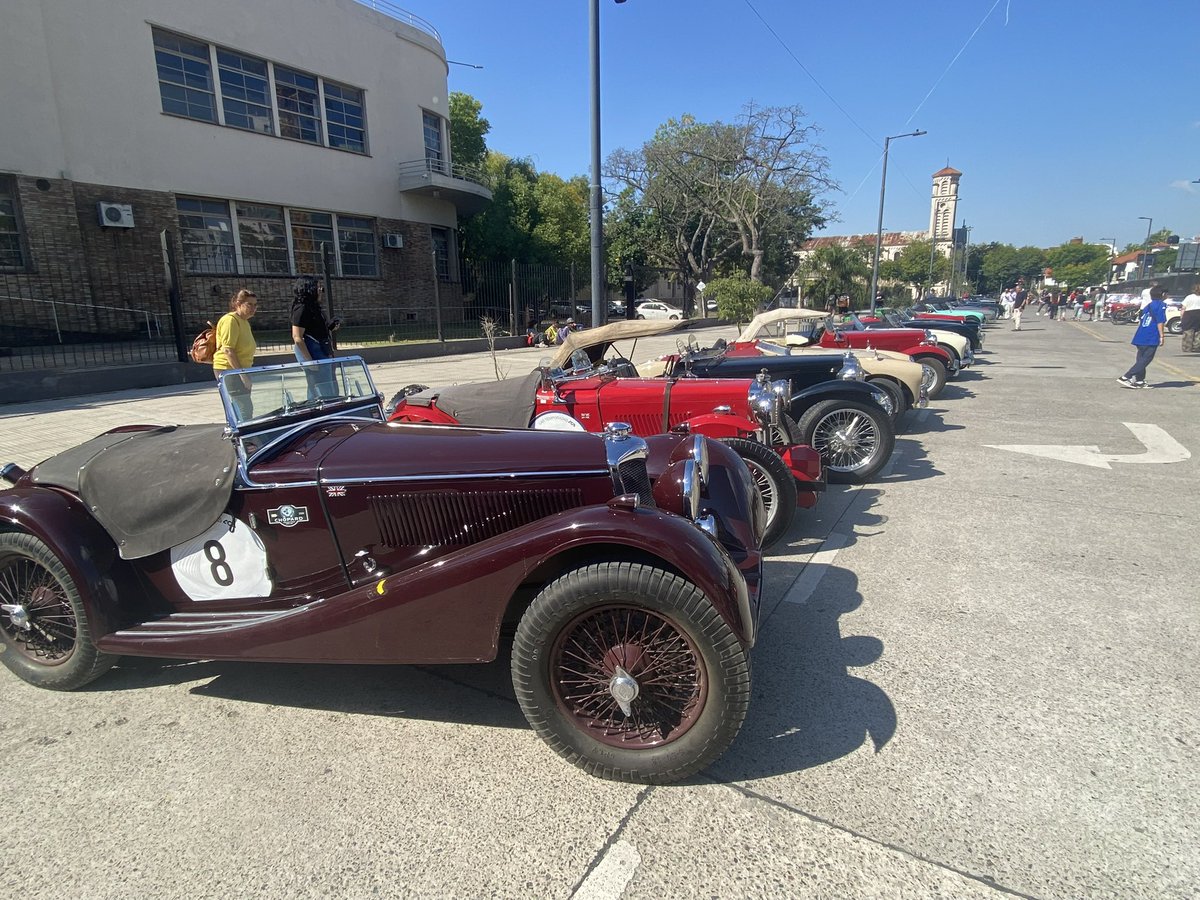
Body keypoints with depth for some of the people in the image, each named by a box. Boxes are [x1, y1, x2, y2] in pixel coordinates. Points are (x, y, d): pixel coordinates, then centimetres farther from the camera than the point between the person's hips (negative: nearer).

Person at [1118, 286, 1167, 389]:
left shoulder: (1147, 306, 16)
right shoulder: (1161, 305, -6)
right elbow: (1160, 322, -14)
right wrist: (1162, 336, -11)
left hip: (1140, 337, 8)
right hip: (1151, 339, -8)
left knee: (1141, 360, 13)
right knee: (1144, 360, -6)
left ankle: (1139, 381, 17)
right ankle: (1126, 377, -16)